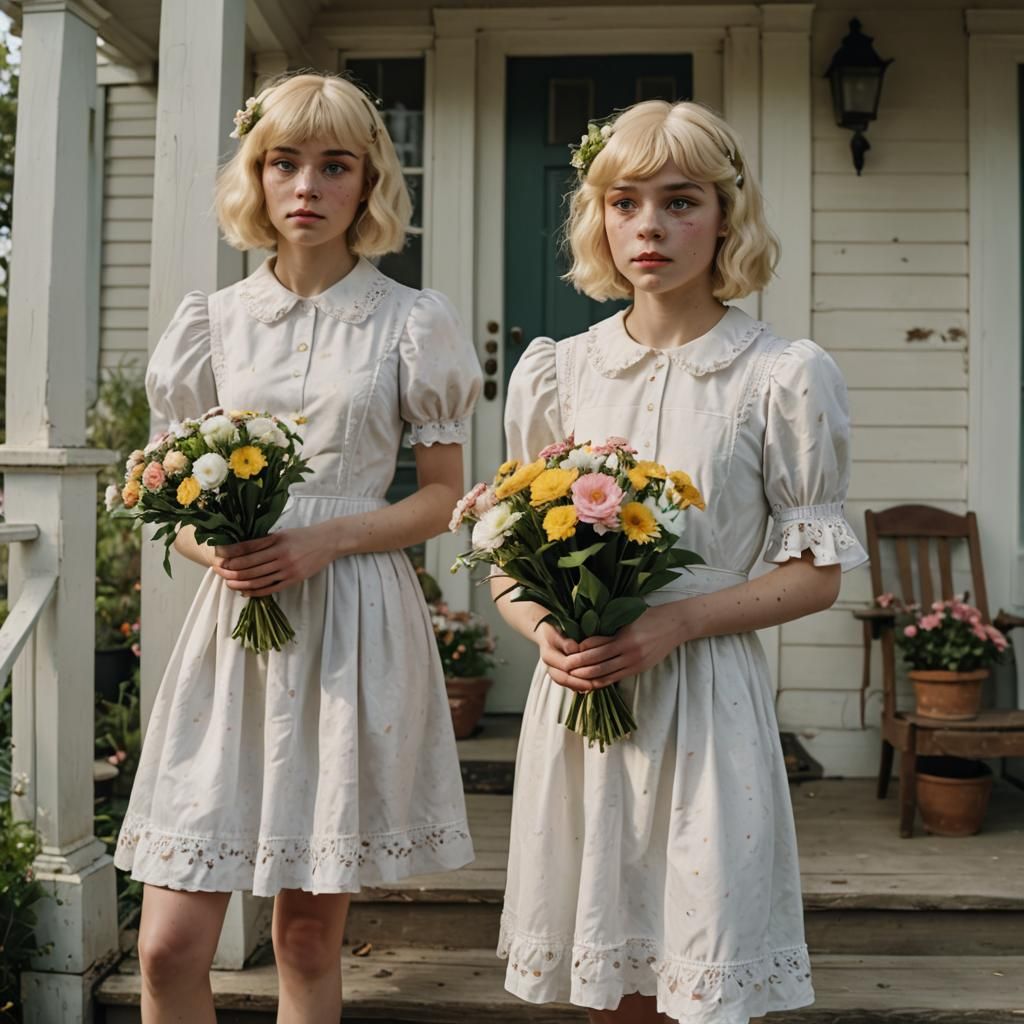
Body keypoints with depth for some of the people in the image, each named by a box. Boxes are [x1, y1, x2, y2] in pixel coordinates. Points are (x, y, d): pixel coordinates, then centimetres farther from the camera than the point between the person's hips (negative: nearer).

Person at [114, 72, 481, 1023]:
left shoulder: (410, 322, 3)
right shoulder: (213, 320, 10)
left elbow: (443, 494, 4)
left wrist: (326, 540, -12)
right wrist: (213, 547, -9)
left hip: (354, 630, -2)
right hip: (230, 624, 2)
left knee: (308, 935, 7)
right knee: (169, 945, -2)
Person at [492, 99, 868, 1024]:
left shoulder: (780, 377, -3)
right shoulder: (557, 373, 7)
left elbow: (816, 573, -2)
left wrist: (676, 621, -15)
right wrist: (547, 628, -10)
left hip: (706, 700, -3)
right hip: (577, 698, 3)